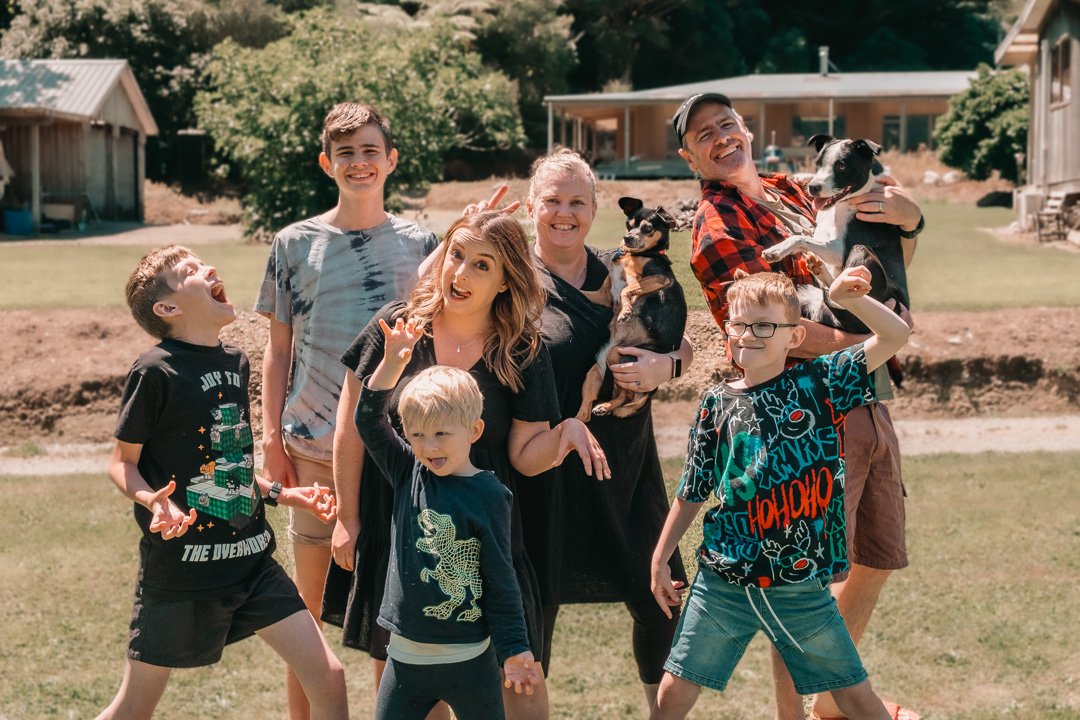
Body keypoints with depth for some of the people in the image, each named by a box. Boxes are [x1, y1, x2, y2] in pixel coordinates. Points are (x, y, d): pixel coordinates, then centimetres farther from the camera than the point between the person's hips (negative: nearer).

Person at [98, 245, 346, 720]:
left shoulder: (235, 361, 8)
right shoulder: (157, 371, -13)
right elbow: (123, 463, -8)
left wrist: (282, 495, 13)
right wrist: (153, 500, -26)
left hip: (251, 560, 6)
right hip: (180, 567, -6)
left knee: (328, 678, -1)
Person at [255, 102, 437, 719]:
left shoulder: (419, 243, 5)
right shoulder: (296, 243, 3)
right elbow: (279, 347, 6)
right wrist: (272, 436, 0)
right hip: (315, 442, 0)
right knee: (310, 598, 5)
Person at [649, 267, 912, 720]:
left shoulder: (819, 383, -1)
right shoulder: (717, 404, 2)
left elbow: (895, 335, -5)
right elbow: (692, 493, 9)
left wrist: (844, 296, -20)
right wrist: (660, 559, 11)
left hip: (801, 584, -1)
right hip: (723, 580, 1)